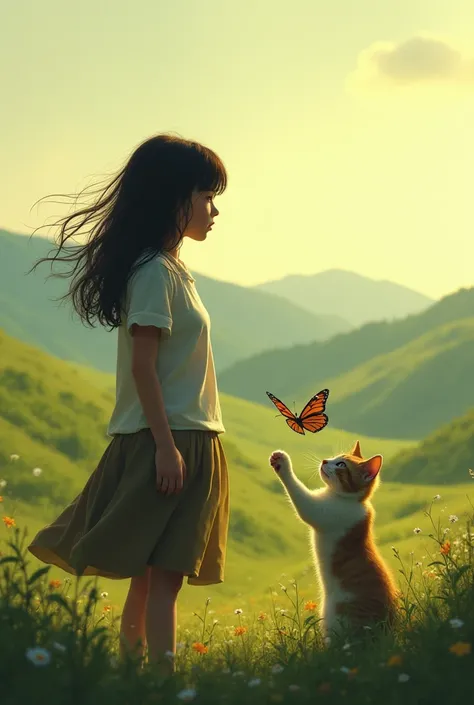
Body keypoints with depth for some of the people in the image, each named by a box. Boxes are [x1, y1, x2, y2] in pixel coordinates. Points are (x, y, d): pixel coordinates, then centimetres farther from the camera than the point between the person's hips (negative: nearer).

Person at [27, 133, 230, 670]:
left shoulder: (171, 269, 17)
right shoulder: (155, 272, -12)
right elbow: (142, 364, -18)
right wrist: (166, 445, -21)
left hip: (187, 440, 9)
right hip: (169, 441, -9)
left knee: (152, 573, 10)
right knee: (163, 573, -11)